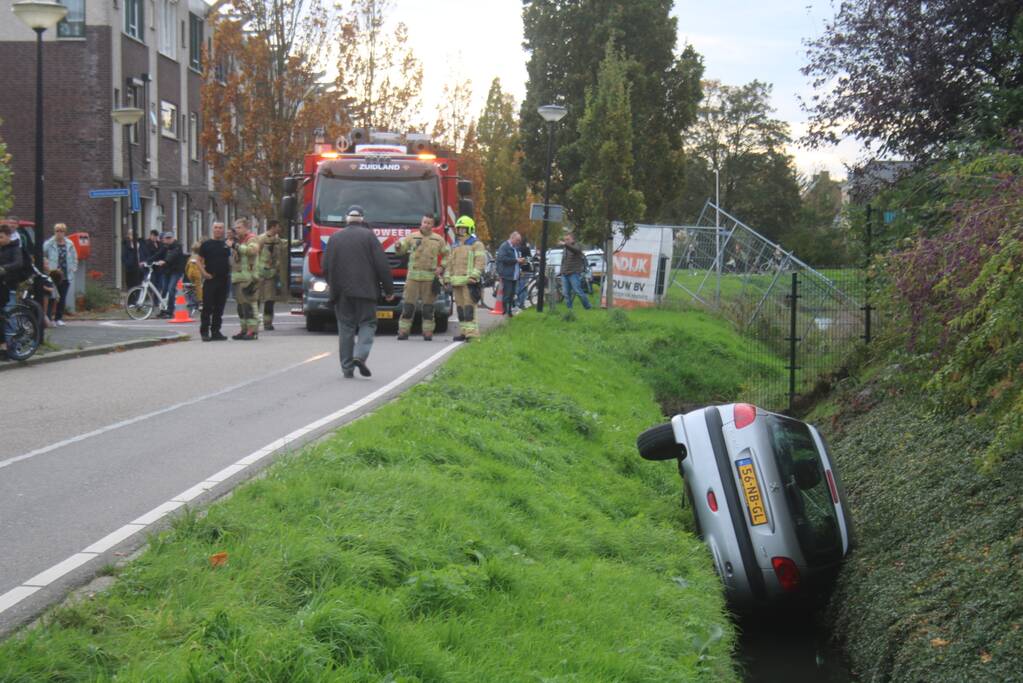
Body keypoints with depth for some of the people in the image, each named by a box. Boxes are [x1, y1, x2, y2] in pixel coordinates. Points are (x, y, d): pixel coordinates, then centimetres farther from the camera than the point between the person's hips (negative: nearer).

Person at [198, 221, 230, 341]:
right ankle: (204, 331, -1)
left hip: (224, 279, 3)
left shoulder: (227, 245, 10)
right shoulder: (206, 245, 2)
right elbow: (200, 261, 2)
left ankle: (216, 331, 13)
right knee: (207, 306, -5)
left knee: (219, 307, 7)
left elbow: (231, 259, 21)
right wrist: (204, 272, -11)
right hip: (210, 279, -3)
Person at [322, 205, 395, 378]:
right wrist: (388, 289, 2)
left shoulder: (335, 238, 7)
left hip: (341, 292, 3)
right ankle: (360, 355, -18)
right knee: (367, 323, 5)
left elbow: (326, 266, 9)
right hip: (365, 290, -3)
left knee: (345, 327, 8)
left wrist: (331, 283, 27)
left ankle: (347, 367, 6)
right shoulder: (368, 236, -2)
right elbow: (382, 265, -5)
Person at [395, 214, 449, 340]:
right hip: (413, 276, 0)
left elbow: (446, 255, 16)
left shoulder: (439, 240, 11)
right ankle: (403, 330, 1)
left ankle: (428, 332, 8)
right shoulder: (412, 237, 10)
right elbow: (402, 249, 4)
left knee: (428, 306, 2)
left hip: (430, 278, 0)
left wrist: (441, 267, 1)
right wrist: (398, 247, -20)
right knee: (408, 305, -3)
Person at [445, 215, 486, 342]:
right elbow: (450, 263, 25)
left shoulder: (476, 245, 1)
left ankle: (472, 332, -17)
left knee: (469, 308, -14)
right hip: (456, 282, 7)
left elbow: (480, 262, -10)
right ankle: (463, 331, 12)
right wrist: (447, 277, 14)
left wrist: (473, 276, -21)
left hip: (469, 282, -7)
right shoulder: (455, 246, 23)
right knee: (460, 308, 7)